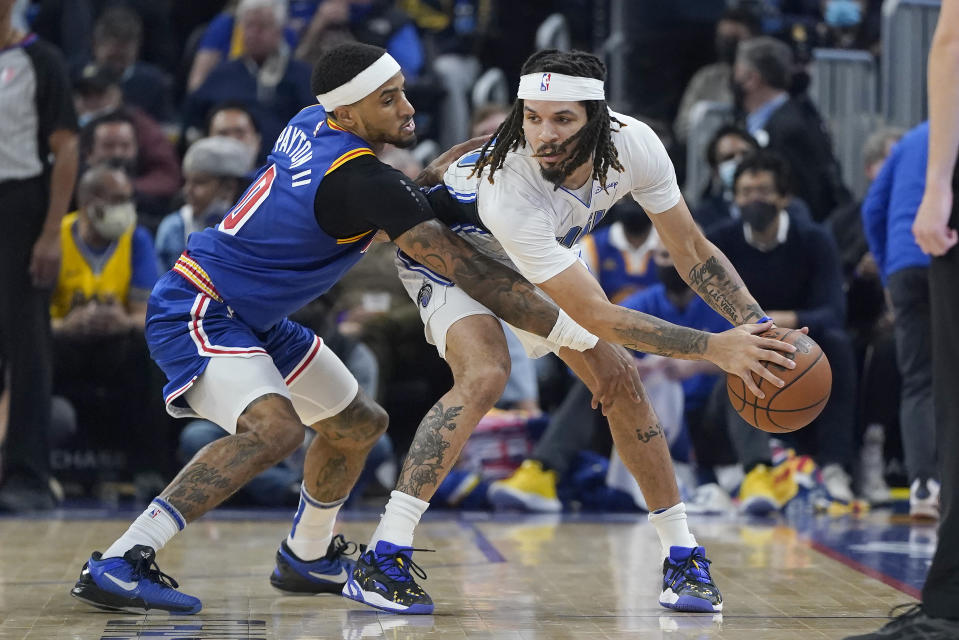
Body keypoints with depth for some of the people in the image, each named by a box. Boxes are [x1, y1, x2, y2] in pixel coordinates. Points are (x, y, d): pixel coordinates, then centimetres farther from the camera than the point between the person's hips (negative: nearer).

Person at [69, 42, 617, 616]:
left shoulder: (312, 123, -1)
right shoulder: (361, 177, -26)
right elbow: (477, 274, -27)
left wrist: (431, 177, 2)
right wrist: (588, 342, -25)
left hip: (254, 320, 10)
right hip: (195, 312, -10)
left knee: (360, 425, 18)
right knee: (275, 428, -33)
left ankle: (307, 558, 39)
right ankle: (116, 565, -33)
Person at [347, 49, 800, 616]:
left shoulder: (634, 144, -29)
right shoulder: (508, 189, -44)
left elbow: (692, 250, -13)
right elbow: (598, 317, -42)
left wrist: (759, 326, -24)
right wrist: (714, 348, -42)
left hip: (542, 258, 6)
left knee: (621, 383, -2)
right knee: (485, 375, -30)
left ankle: (682, 555, 13)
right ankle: (383, 557, -27)